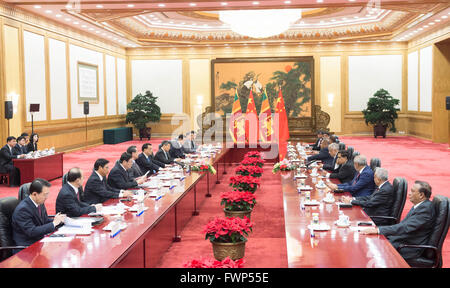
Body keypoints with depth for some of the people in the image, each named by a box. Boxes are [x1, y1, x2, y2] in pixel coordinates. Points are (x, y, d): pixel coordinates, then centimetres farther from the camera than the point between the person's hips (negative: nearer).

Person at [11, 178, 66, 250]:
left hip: (40, 240, 8)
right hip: (26, 246, -8)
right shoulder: (23, 209, -20)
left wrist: (55, 220, -6)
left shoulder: (40, 203, 4)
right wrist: (53, 223, -23)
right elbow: (32, 232, -25)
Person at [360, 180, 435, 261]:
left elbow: (406, 227, -29)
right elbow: (404, 223, 12)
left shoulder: (426, 208, -22)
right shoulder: (419, 206, 8)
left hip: (412, 248, -9)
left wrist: (378, 230, -32)